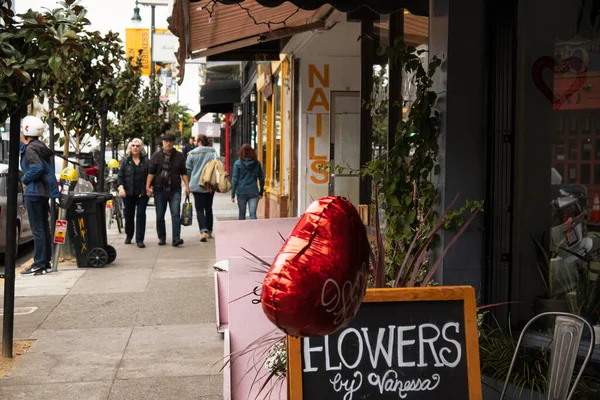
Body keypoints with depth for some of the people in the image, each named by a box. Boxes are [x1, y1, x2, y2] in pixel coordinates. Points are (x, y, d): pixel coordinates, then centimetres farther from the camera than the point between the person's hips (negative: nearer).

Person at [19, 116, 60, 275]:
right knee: (44, 227, 12)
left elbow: (37, 168, -25)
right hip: (44, 191, 9)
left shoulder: (30, 149, -13)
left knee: (37, 229, -7)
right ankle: (46, 262, 18)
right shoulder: (39, 147, 14)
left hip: (34, 192, -9)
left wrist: (24, 180, -11)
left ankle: (39, 265, -5)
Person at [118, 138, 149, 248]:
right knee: (129, 215, 10)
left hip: (142, 193, -1)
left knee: (141, 215, -5)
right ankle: (129, 236, 30)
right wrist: (121, 187, -12)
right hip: (128, 193, 1)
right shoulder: (125, 161, 7)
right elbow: (120, 175, 2)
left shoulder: (146, 161, 6)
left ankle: (139, 239, -2)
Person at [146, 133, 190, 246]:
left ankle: (176, 238, -15)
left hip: (175, 190, 0)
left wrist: (187, 185, -2)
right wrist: (148, 186, -9)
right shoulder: (156, 156, 4)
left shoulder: (179, 156, 8)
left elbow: (184, 172, 9)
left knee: (175, 214, -12)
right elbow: (151, 172, 0)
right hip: (159, 190, 0)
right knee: (160, 216, 6)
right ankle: (162, 238, 18)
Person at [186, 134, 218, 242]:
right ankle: (209, 231, 21)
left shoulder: (192, 153, -4)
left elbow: (188, 170, 1)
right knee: (208, 208, 16)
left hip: (197, 185, -2)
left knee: (199, 209, 0)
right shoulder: (213, 152, -1)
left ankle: (203, 231, -18)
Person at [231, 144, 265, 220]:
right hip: (254, 192, 1)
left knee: (242, 214, 14)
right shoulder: (257, 163, 2)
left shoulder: (238, 163, -5)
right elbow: (262, 179, 7)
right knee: (253, 214, -2)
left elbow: (235, 180, -5)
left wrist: (233, 194, -1)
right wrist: (261, 192, 17)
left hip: (241, 192, -1)